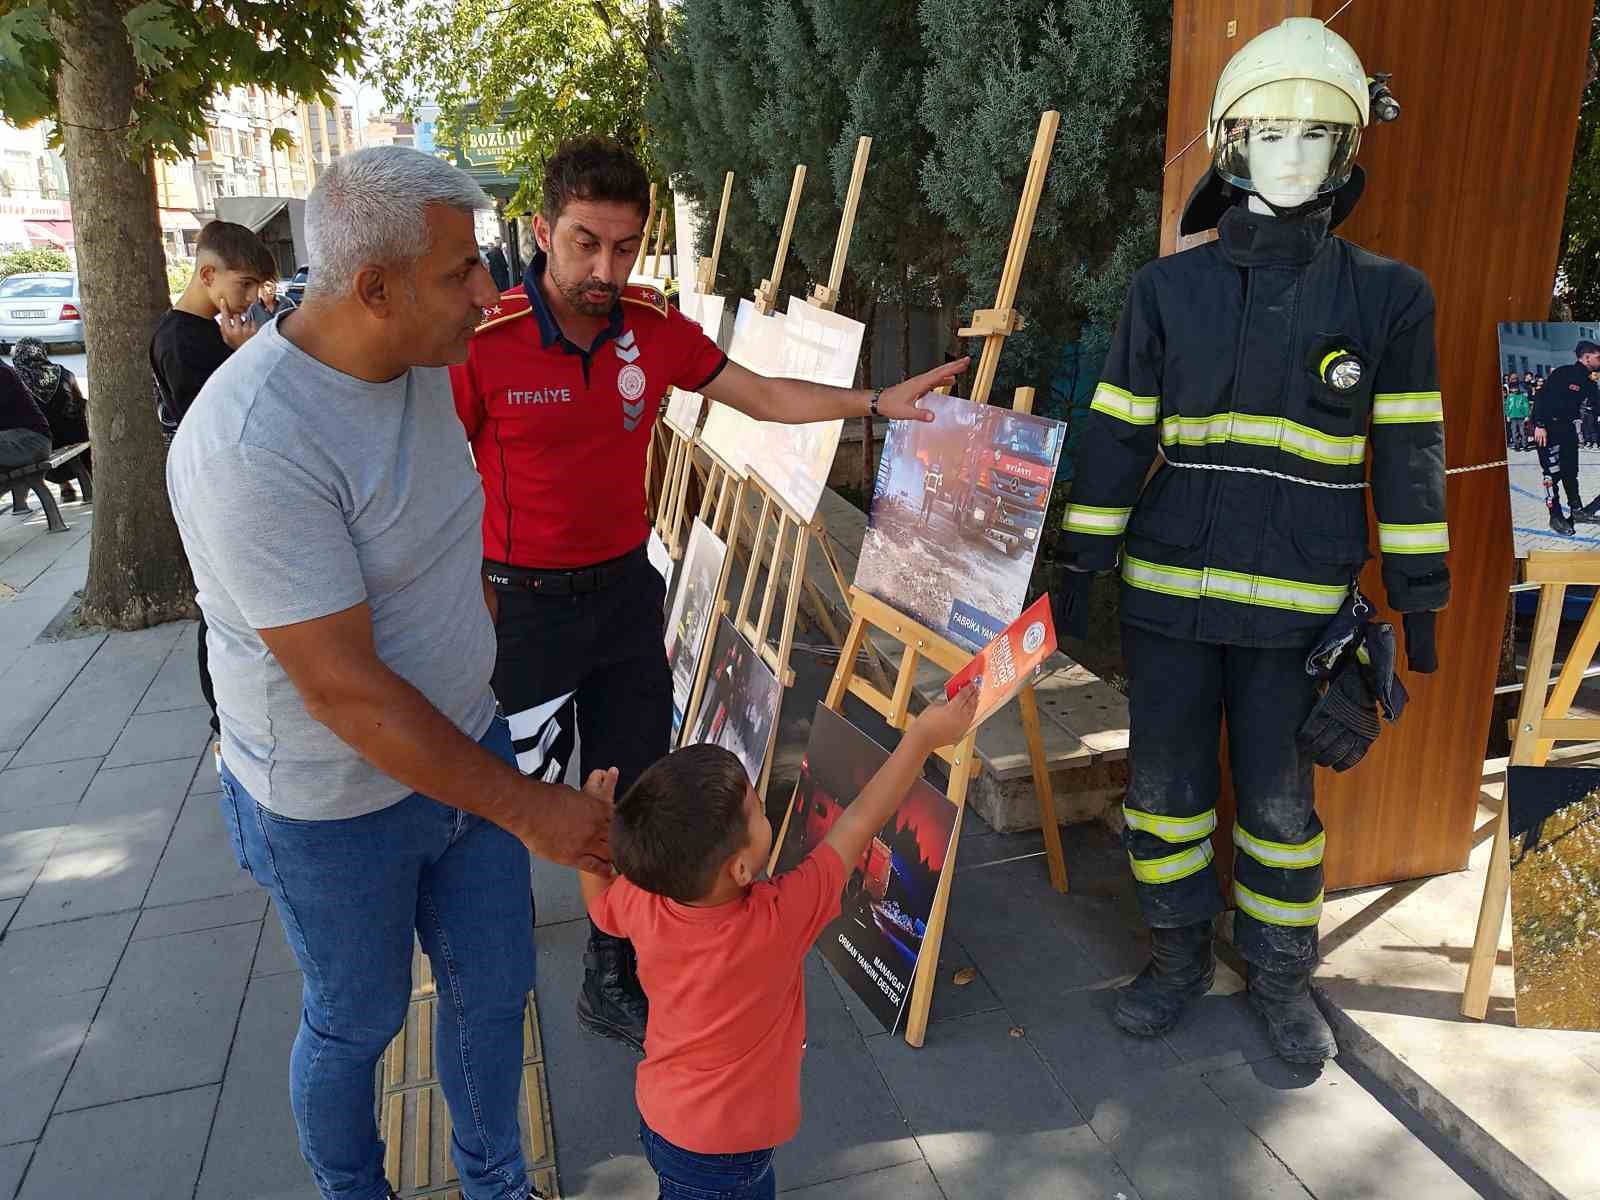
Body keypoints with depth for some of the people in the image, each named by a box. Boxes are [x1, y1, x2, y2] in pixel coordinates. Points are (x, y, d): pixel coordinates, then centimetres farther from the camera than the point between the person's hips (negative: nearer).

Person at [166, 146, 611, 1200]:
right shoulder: (253, 443, -31)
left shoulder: (418, 363, -4)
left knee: (494, 990, 20)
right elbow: (343, 689, -30)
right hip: (338, 806, -7)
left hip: (465, 745, 7)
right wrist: (528, 808, -25)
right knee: (357, 1024, 18)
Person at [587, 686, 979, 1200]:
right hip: (720, 1151, -5)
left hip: (658, 1114, 6)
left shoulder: (640, 903, -22)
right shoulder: (780, 919, -34)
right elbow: (859, 823, -25)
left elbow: (600, 902, 4)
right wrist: (924, 736, -16)